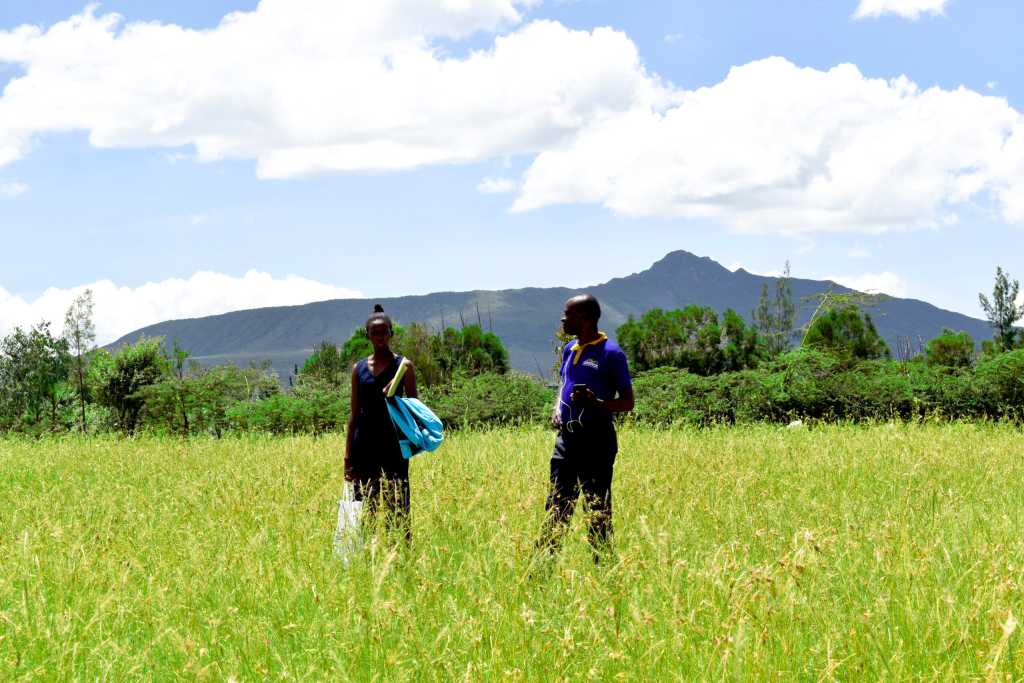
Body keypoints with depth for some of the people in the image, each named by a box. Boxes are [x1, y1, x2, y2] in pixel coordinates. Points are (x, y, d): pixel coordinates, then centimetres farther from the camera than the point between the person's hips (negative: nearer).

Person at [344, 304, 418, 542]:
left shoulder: (403, 366, 2)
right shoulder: (359, 368, 11)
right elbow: (354, 413, 11)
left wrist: (393, 397, -20)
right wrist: (348, 456, 6)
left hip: (393, 444, -3)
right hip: (365, 444, 3)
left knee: (396, 507, -6)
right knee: (366, 507, 3)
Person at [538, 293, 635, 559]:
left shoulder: (611, 353, -5)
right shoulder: (569, 350, 16)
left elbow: (628, 402, -3)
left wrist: (597, 404, -21)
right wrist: (556, 410, 8)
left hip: (596, 436, -7)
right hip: (567, 436, 7)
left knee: (598, 507, -2)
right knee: (557, 503, 7)